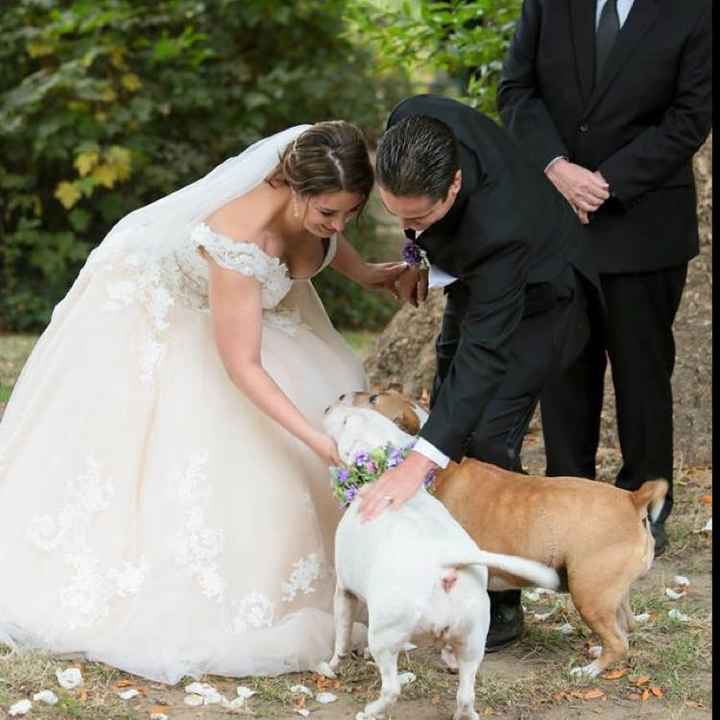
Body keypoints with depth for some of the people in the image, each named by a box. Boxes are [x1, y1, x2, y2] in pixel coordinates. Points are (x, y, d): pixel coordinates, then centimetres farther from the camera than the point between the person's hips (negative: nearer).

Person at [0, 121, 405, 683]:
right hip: (159, 312, -7)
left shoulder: (314, 195, -26)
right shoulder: (240, 240, -45)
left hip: (249, 297, 7)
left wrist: (363, 272, -4)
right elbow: (242, 366, -38)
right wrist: (314, 438, -42)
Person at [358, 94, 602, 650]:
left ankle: (501, 605, -2)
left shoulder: (497, 228, -47)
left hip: (536, 298, -8)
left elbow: (485, 354, -47)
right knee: (449, 419, 13)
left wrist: (418, 464, -53)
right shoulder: (415, 125, -30)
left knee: (487, 441, -15)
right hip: (478, 280, 8)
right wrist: (418, 257, 7)